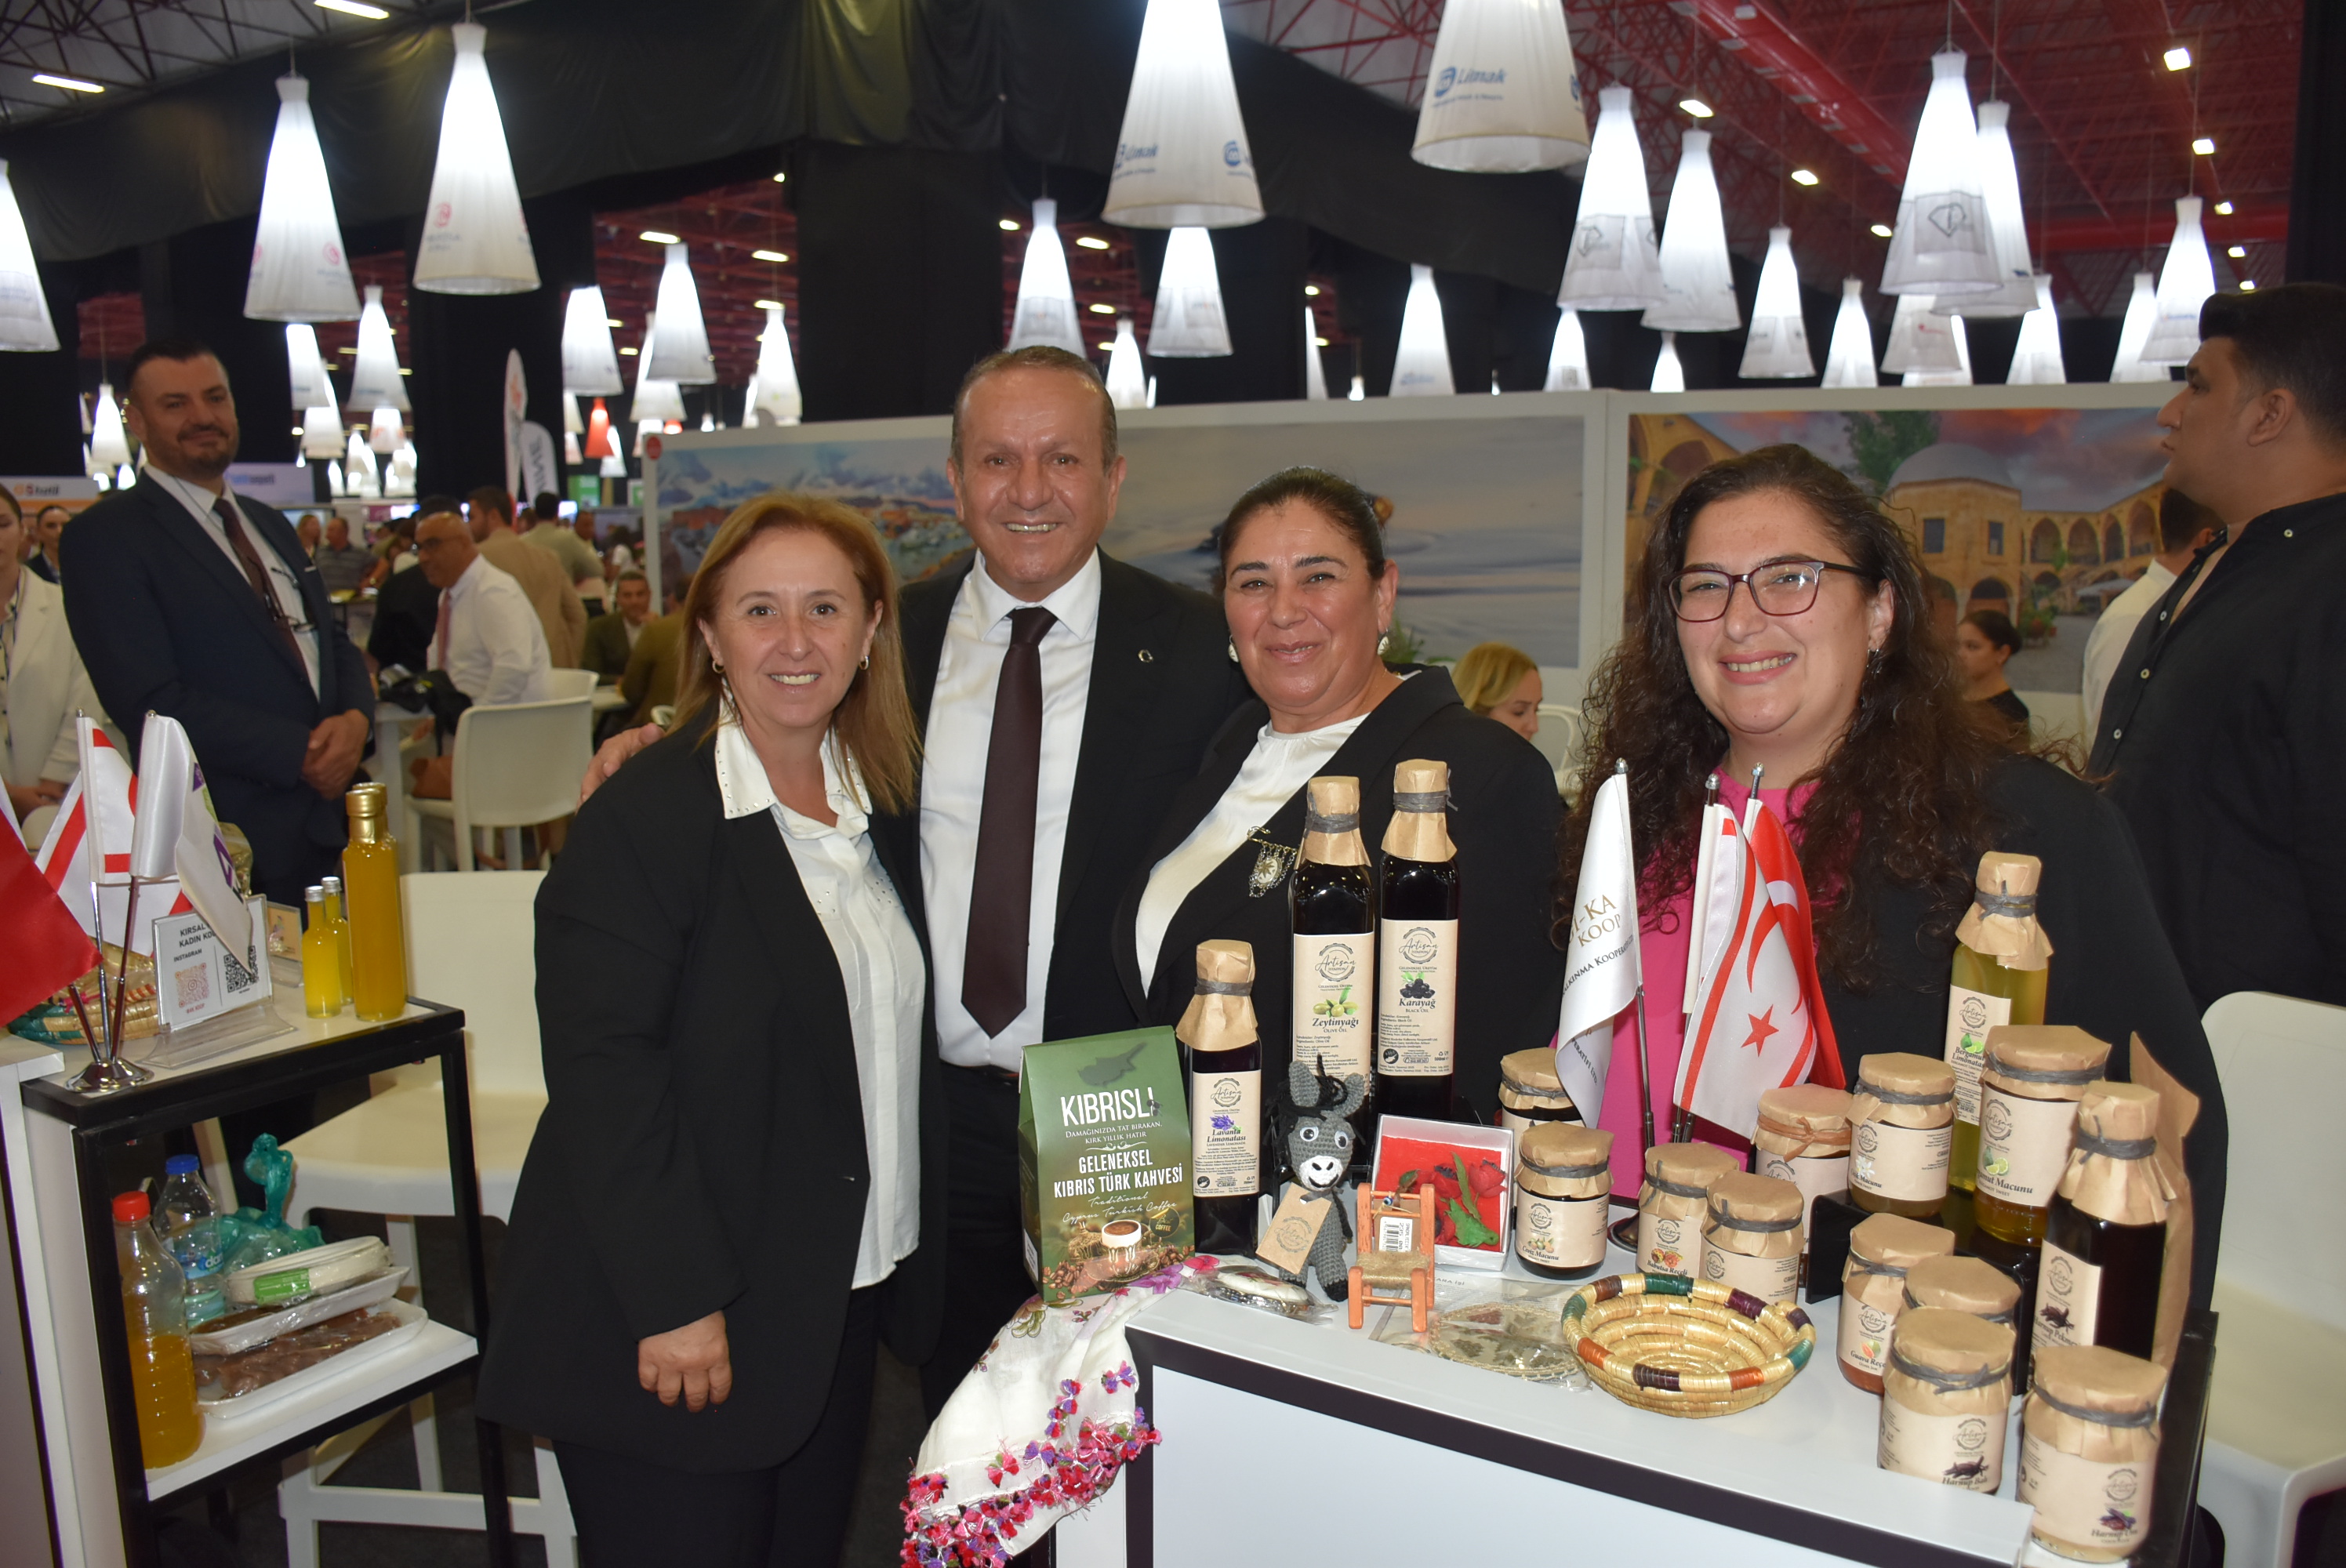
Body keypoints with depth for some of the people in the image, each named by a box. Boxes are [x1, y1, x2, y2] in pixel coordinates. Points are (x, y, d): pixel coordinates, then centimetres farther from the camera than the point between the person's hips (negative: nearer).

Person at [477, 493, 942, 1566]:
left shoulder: (882, 806, 6)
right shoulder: (647, 815, -16)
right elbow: (602, 1070, -19)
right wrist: (675, 1302, -20)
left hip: (840, 1305, 7)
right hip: (672, 1324, -6)